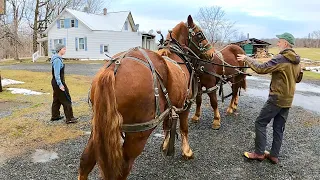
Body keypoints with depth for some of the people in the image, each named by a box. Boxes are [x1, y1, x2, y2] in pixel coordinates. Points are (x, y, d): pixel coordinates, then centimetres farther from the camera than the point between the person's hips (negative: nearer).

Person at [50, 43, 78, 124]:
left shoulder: (58, 58, 11)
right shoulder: (57, 59, -19)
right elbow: (56, 74, -24)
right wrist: (60, 84, -26)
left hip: (56, 82, 10)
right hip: (58, 82, -10)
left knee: (57, 99, 18)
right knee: (66, 100, -5)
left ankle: (55, 116, 29)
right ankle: (69, 118, 0)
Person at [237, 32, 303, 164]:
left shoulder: (280, 59, -18)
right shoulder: (297, 61, 10)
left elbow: (261, 69, -22)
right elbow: (298, 79, 23)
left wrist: (247, 59, -12)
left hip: (276, 98, -8)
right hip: (288, 100, 8)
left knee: (260, 123, 3)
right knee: (279, 128, 13)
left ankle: (259, 153, 8)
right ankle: (274, 155, 21)